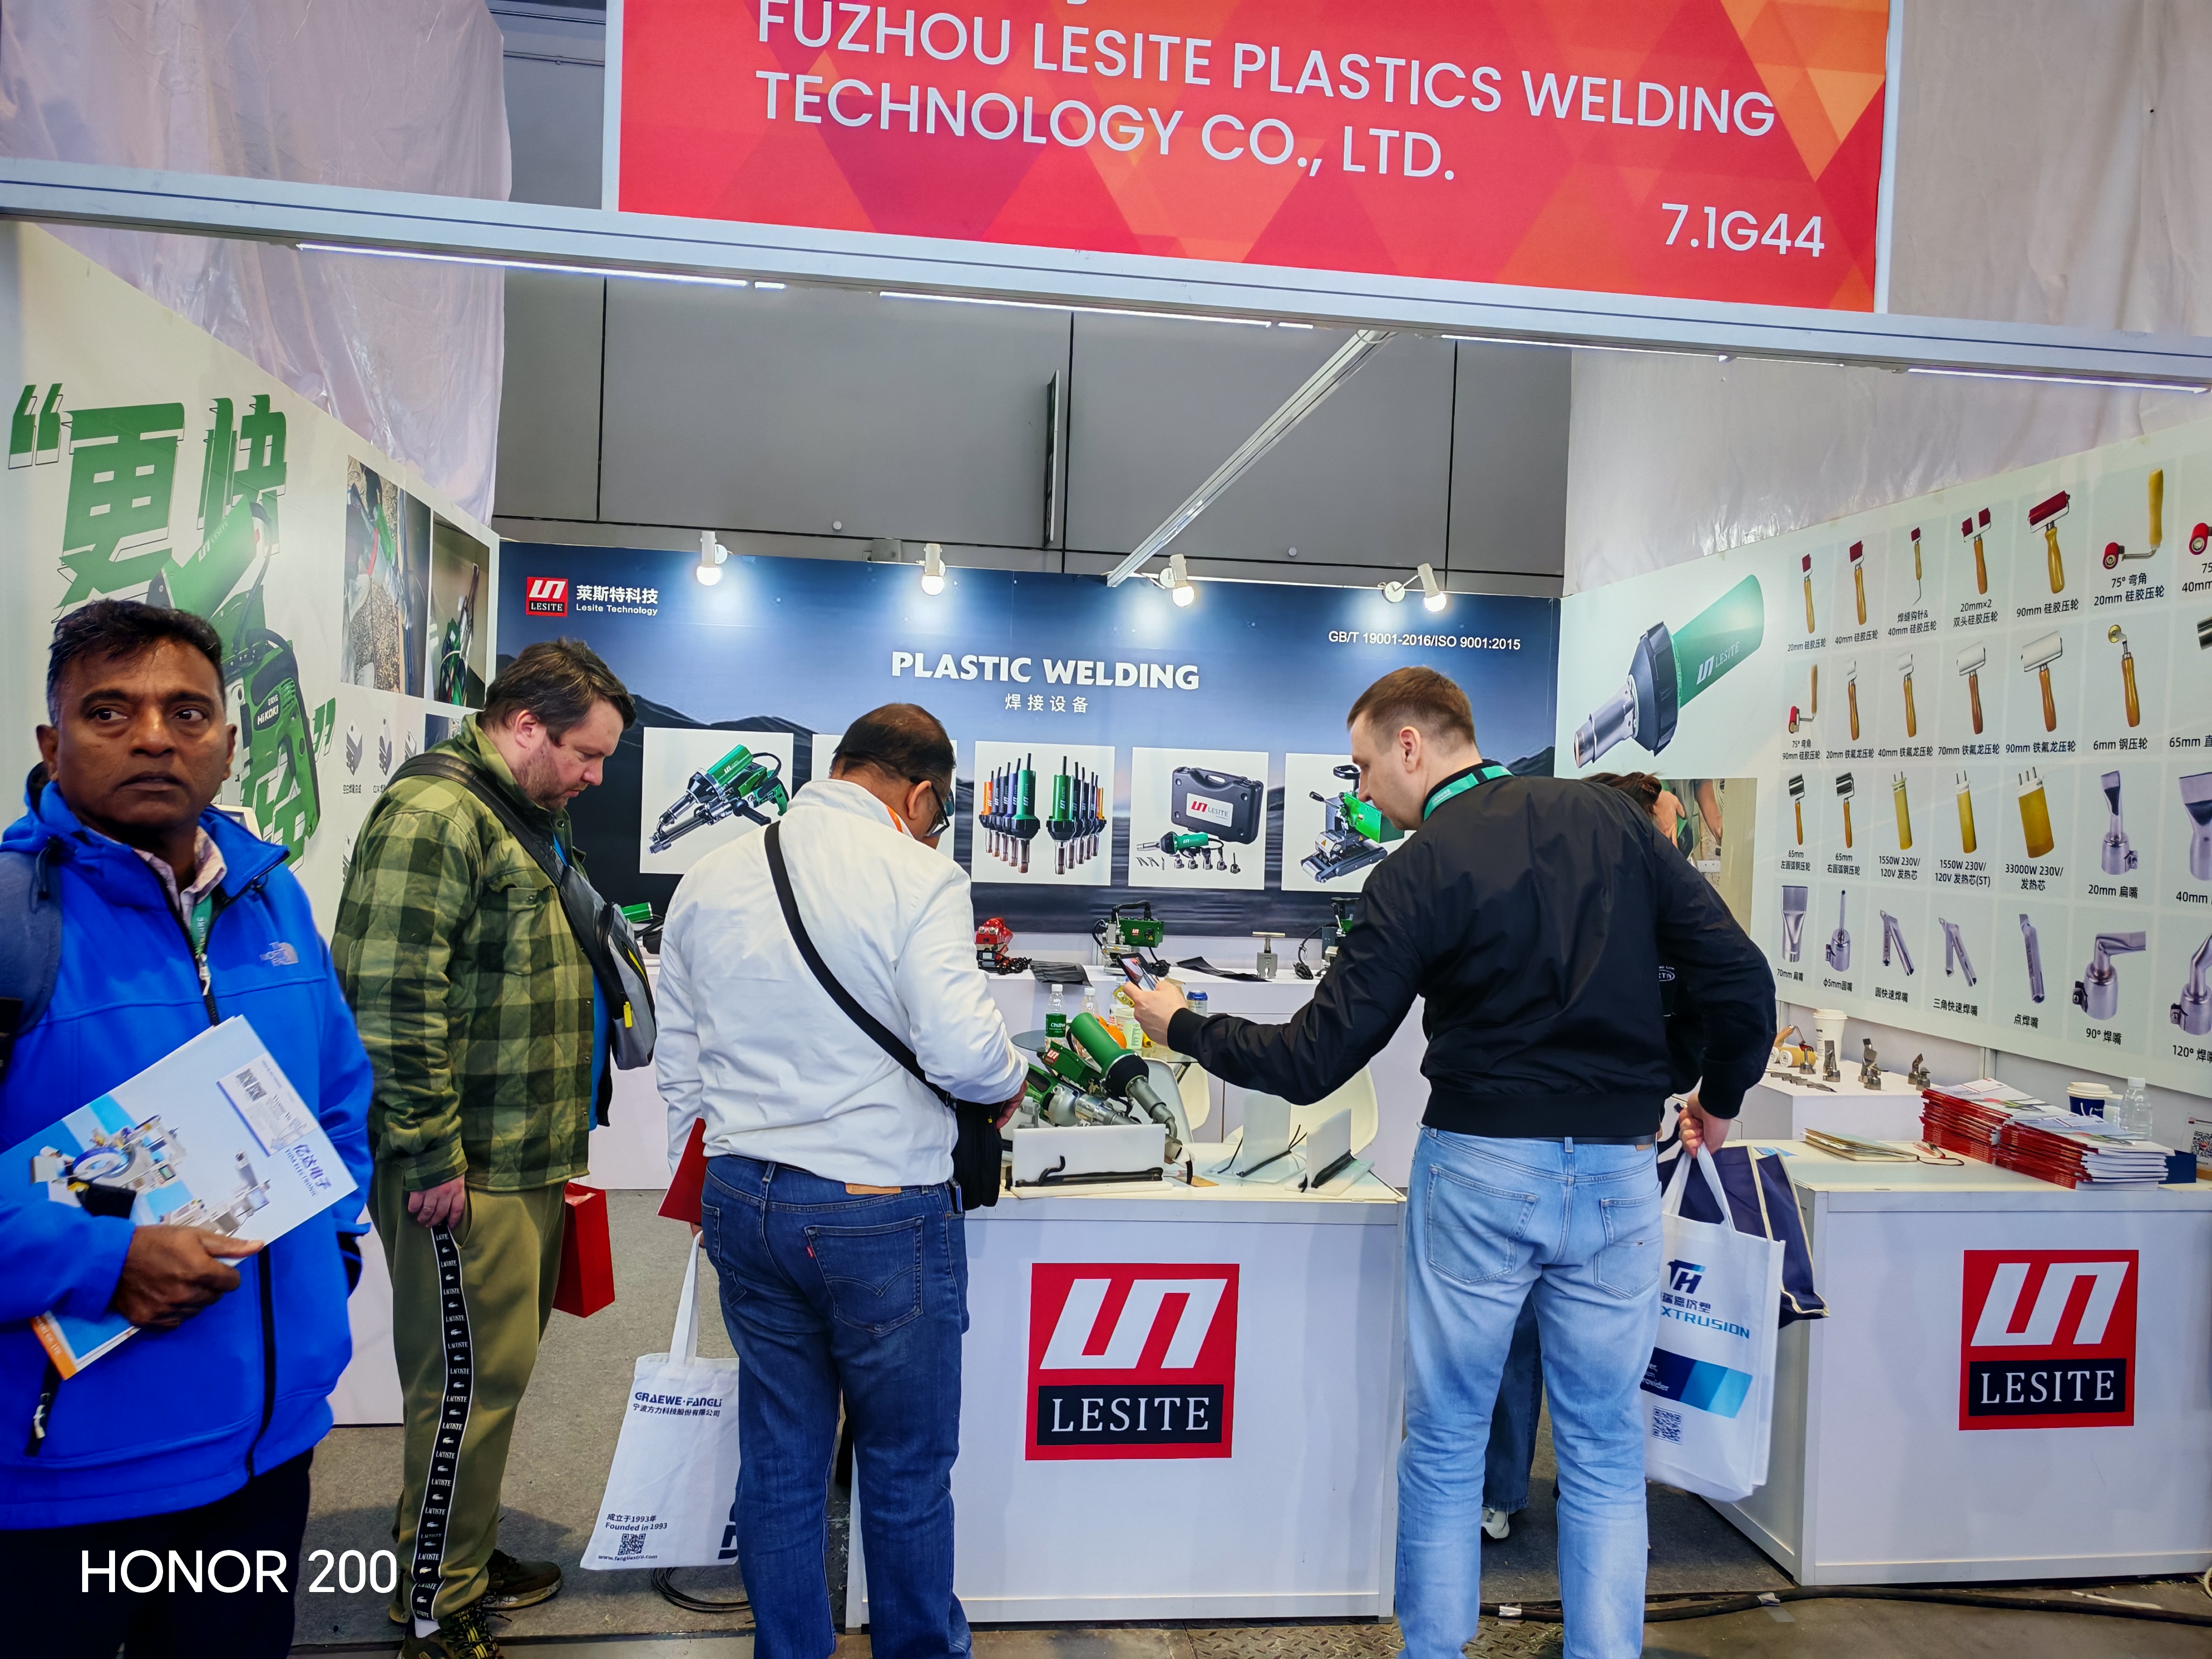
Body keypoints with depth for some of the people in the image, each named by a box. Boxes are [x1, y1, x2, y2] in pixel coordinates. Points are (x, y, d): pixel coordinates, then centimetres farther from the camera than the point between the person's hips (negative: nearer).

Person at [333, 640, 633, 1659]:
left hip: (530, 1163, 10)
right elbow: (390, 1000, -24)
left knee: (498, 1373, 19)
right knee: (471, 1380, 1)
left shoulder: (535, 821, 17)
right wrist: (433, 1155, -21)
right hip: (465, 1172, -10)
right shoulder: (431, 815, -16)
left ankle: (467, 1558, 36)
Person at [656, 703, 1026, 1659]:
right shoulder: (917, 875, -12)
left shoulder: (710, 880, 8)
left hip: (742, 1201, 6)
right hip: (881, 1212, -5)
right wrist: (1011, 1084, 2)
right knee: (908, 1467, 13)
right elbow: (960, 1049, -21)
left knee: (778, 1461, 18)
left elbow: (677, 1063, 15)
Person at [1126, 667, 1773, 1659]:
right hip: (1616, 1172, 4)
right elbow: (1739, 979, 0)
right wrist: (1718, 1100, 17)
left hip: (1481, 1168, -3)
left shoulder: (1419, 872, -11)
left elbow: (1314, 1064, -11)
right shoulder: (1611, 819, 2)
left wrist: (1184, 1029, 3)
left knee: (1444, 1443, 13)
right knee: (1604, 1448, 15)